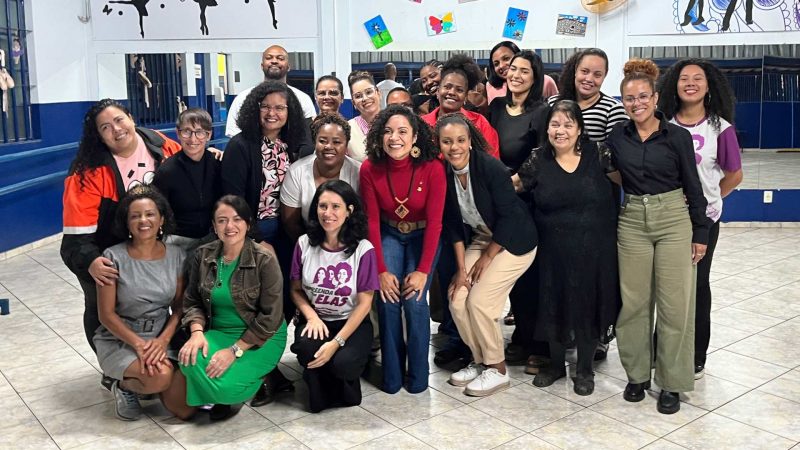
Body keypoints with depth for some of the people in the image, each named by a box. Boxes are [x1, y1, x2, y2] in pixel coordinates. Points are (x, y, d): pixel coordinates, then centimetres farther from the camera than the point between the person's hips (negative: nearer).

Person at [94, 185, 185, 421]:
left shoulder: (175, 255, 0)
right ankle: (124, 386, 1)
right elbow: (106, 314, -9)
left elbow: (179, 306, 2)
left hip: (162, 337, 4)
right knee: (160, 377, -33)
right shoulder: (114, 257, -10)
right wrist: (139, 344, -20)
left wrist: (163, 340, -15)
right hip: (119, 340, -4)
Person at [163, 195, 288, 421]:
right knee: (176, 406, -15)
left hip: (259, 340, -4)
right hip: (216, 334, 4)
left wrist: (235, 350, -21)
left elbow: (270, 317, -15)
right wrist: (196, 332, -17)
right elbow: (192, 301, 4)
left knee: (220, 384, -30)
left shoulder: (264, 260, -14)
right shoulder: (203, 255, 0)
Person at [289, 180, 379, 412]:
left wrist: (336, 342, -20)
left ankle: (344, 388, 9)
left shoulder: (363, 249, -12)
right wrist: (311, 316, -15)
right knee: (306, 348, -32)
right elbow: (296, 290, 6)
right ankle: (322, 392, 3)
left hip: (351, 323, -2)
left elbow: (364, 302, -11)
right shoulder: (305, 244, -4)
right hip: (316, 320, 2)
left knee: (343, 363, -31)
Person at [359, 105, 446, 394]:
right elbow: (372, 221, -12)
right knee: (388, 299, -15)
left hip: (423, 236, -1)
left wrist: (423, 271, -20)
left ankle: (418, 374, 4)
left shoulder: (432, 168, -23)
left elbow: (434, 221, -19)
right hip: (389, 235, 2)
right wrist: (381, 270, -15)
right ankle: (391, 375, 3)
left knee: (414, 300, -16)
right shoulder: (369, 169, -18)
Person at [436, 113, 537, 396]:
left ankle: (498, 370, 6)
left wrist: (487, 257, -13)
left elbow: (507, 216, -20)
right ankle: (480, 360, 16)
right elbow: (453, 223, -1)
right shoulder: (444, 173, -8)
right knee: (457, 297, -5)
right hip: (481, 238, 6)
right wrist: (462, 268, -5)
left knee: (479, 300, -14)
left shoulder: (490, 167, -24)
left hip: (514, 241, -6)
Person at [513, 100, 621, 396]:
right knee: (555, 303, 11)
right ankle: (556, 363, 33)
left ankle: (585, 369, 28)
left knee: (588, 304, 9)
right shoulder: (537, 161, -3)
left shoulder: (597, 154, -5)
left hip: (594, 248, -1)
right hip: (554, 249, 1)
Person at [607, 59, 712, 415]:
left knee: (674, 302, 1)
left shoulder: (677, 136, -4)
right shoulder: (617, 137, 2)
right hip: (632, 221, 2)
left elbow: (692, 186, 0)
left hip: (674, 219, -2)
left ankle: (671, 382, 14)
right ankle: (637, 374, 22)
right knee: (634, 301, 7)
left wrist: (700, 233, 0)